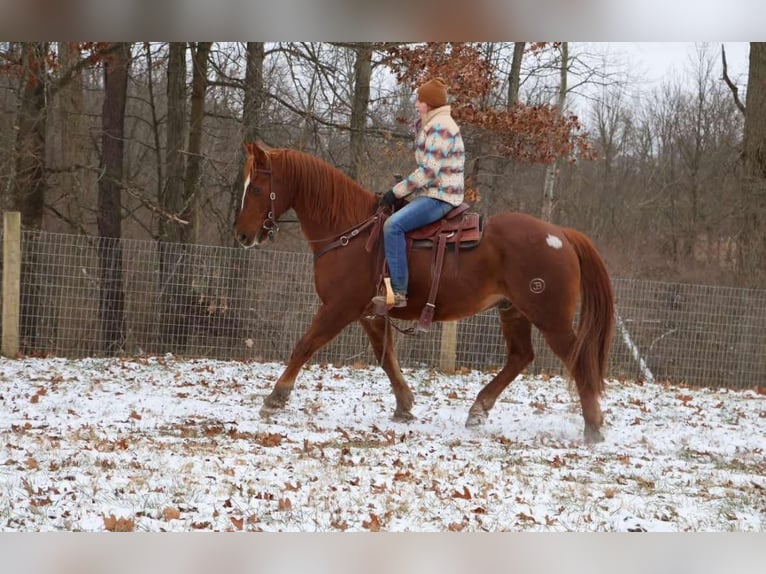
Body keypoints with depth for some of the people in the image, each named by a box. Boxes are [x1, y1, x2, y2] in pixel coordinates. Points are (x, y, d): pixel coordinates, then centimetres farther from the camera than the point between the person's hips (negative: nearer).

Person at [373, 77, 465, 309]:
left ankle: (399, 292, -31)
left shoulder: (440, 127, -14)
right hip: (429, 192, 12)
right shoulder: (430, 125, 20)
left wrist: (396, 191, -17)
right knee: (389, 220, 19)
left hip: (440, 196, -12)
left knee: (393, 225, -28)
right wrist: (401, 190, 16)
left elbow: (429, 170, -21)